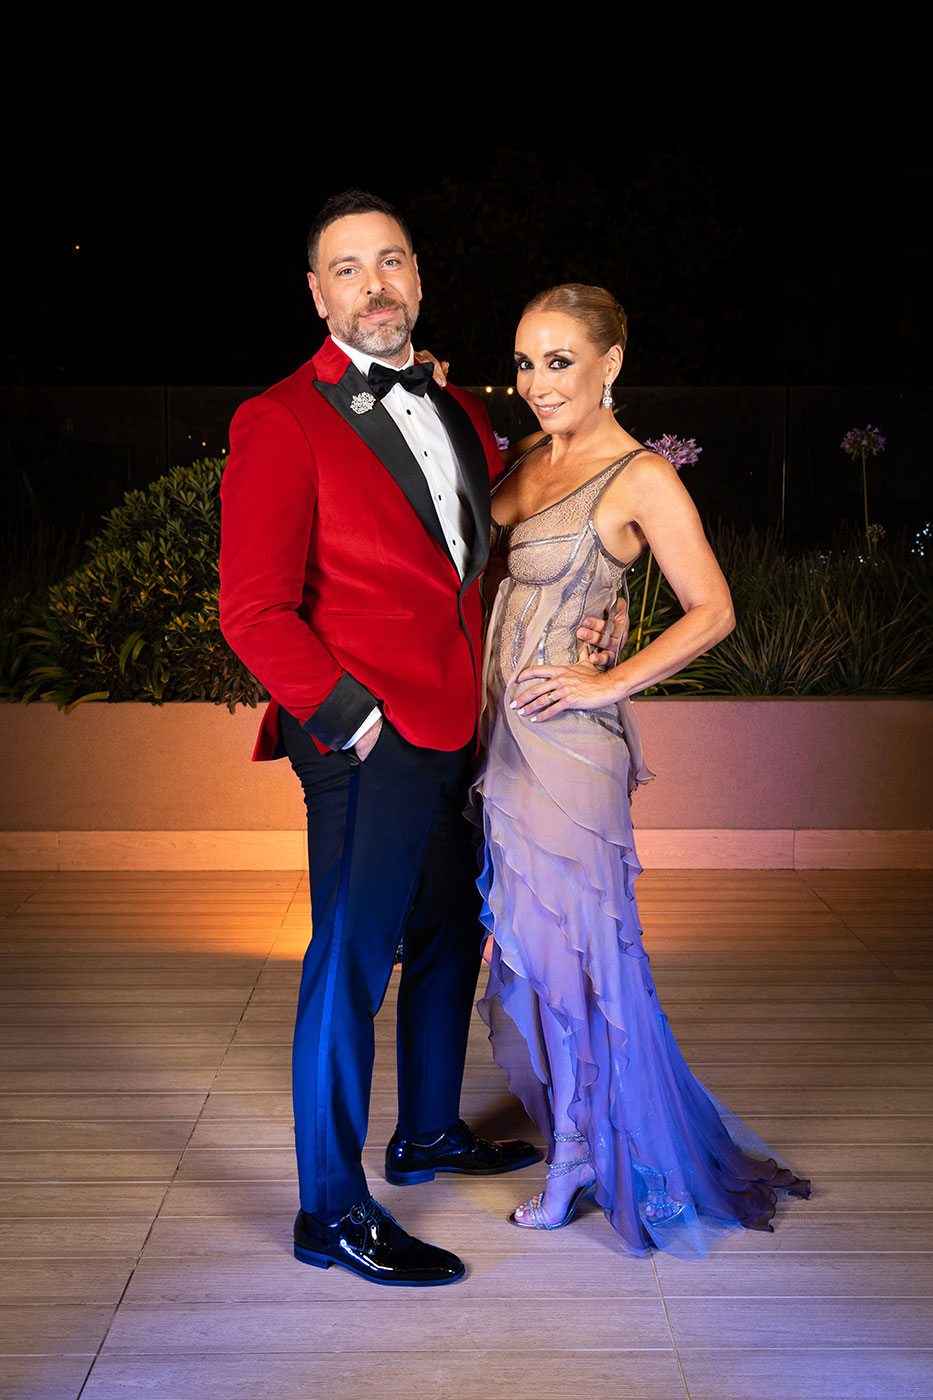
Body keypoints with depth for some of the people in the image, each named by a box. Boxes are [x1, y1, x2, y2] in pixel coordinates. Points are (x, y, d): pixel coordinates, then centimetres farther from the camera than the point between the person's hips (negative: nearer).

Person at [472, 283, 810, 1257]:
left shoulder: (641, 477, -11)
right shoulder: (527, 460, 10)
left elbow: (712, 610, -11)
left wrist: (608, 685, -14)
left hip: (567, 737, -7)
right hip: (506, 729, 7)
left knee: (569, 937, 2)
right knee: (526, 931, 15)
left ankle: (580, 1154, 20)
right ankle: (573, 1134, 33)